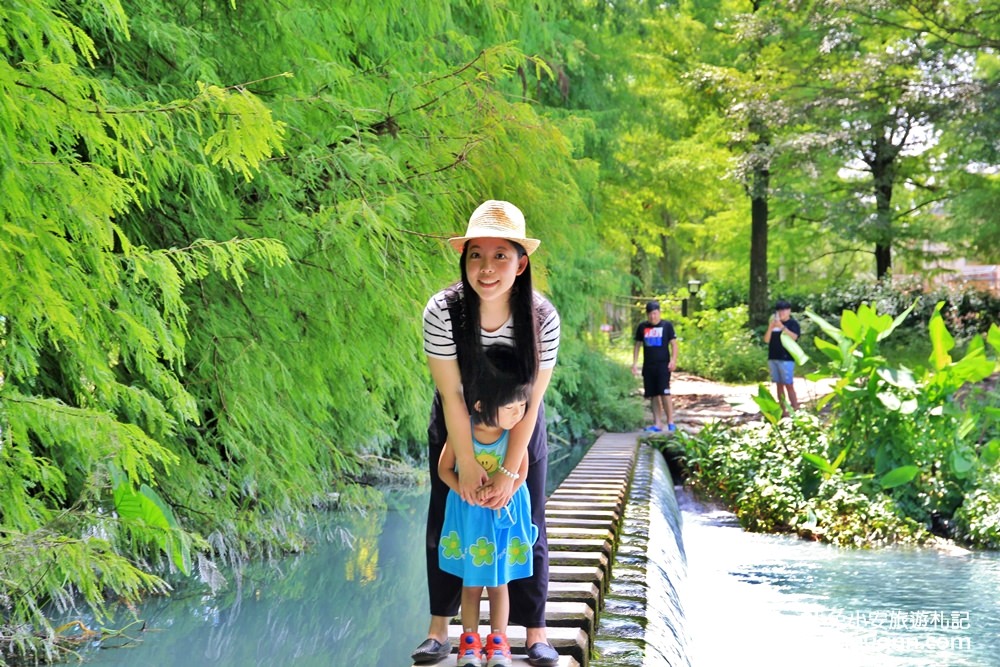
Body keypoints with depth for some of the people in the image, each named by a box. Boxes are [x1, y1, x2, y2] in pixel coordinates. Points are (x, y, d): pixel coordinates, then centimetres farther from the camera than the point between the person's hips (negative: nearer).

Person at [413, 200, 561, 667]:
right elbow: (451, 395, -23)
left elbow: (530, 402, -21)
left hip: (520, 432, 0)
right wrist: (468, 466, -19)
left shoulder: (542, 318, -26)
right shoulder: (442, 312, -28)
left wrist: (509, 472, -20)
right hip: (455, 432, 0)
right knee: (445, 525, 5)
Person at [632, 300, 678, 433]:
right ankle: (657, 423, 10)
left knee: (664, 393, -12)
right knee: (653, 395, 5)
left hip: (663, 365, -4)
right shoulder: (642, 327, 10)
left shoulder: (667, 325, 1)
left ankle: (671, 422, -5)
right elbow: (637, 345, 15)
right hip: (648, 366, 4)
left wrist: (673, 360, -12)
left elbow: (673, 344, 1)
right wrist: (635, 362, 7)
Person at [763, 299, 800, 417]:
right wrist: (770, 327, -7)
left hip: (786, 359, -6)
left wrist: (782, 327, -23)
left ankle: (795, 411, -7)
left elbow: (793, 337, -17)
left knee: (789, 385, -8)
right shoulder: (774, 324, 14)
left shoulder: (793, 324, 0)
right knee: (779, 385, 6)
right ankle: (783, 411, 10)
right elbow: (766, 340, 8)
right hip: (773, 358, 6)